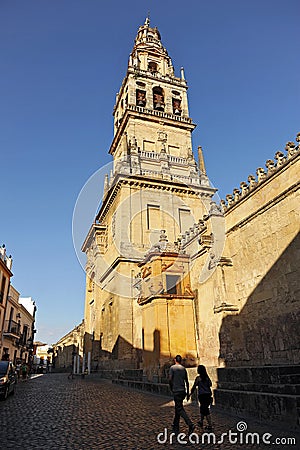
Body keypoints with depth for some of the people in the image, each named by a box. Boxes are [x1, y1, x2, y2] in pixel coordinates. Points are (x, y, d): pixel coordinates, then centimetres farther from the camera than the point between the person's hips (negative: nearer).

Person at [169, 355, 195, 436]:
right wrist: (187, 393, 17)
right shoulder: (184, 369, 9)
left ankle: (190, 425, -19)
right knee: (177, 409, 15)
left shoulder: (172, 367, -6)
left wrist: (171, 388, 3)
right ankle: (175, 428, 22)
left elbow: (170, 379, -14)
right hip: (183, 391, 6)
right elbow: (187, 382, 11)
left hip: (176, 391, -6)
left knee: (180, 409, -6)